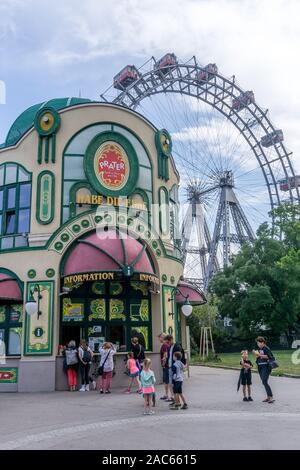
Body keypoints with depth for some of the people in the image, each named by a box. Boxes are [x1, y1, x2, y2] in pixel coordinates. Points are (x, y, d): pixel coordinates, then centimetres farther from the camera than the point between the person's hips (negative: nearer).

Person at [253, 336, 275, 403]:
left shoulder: (266, 348, -9)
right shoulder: (259, 349, 15)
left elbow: (268, 356, -20)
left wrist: (259, 355, -20)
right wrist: (255, 354, 2)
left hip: (266, 367, -8)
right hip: (260, 367, 8)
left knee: (265, 382, -15)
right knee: (264, 382, 9)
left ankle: (271, 397, -13)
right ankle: (268, 397, 16)